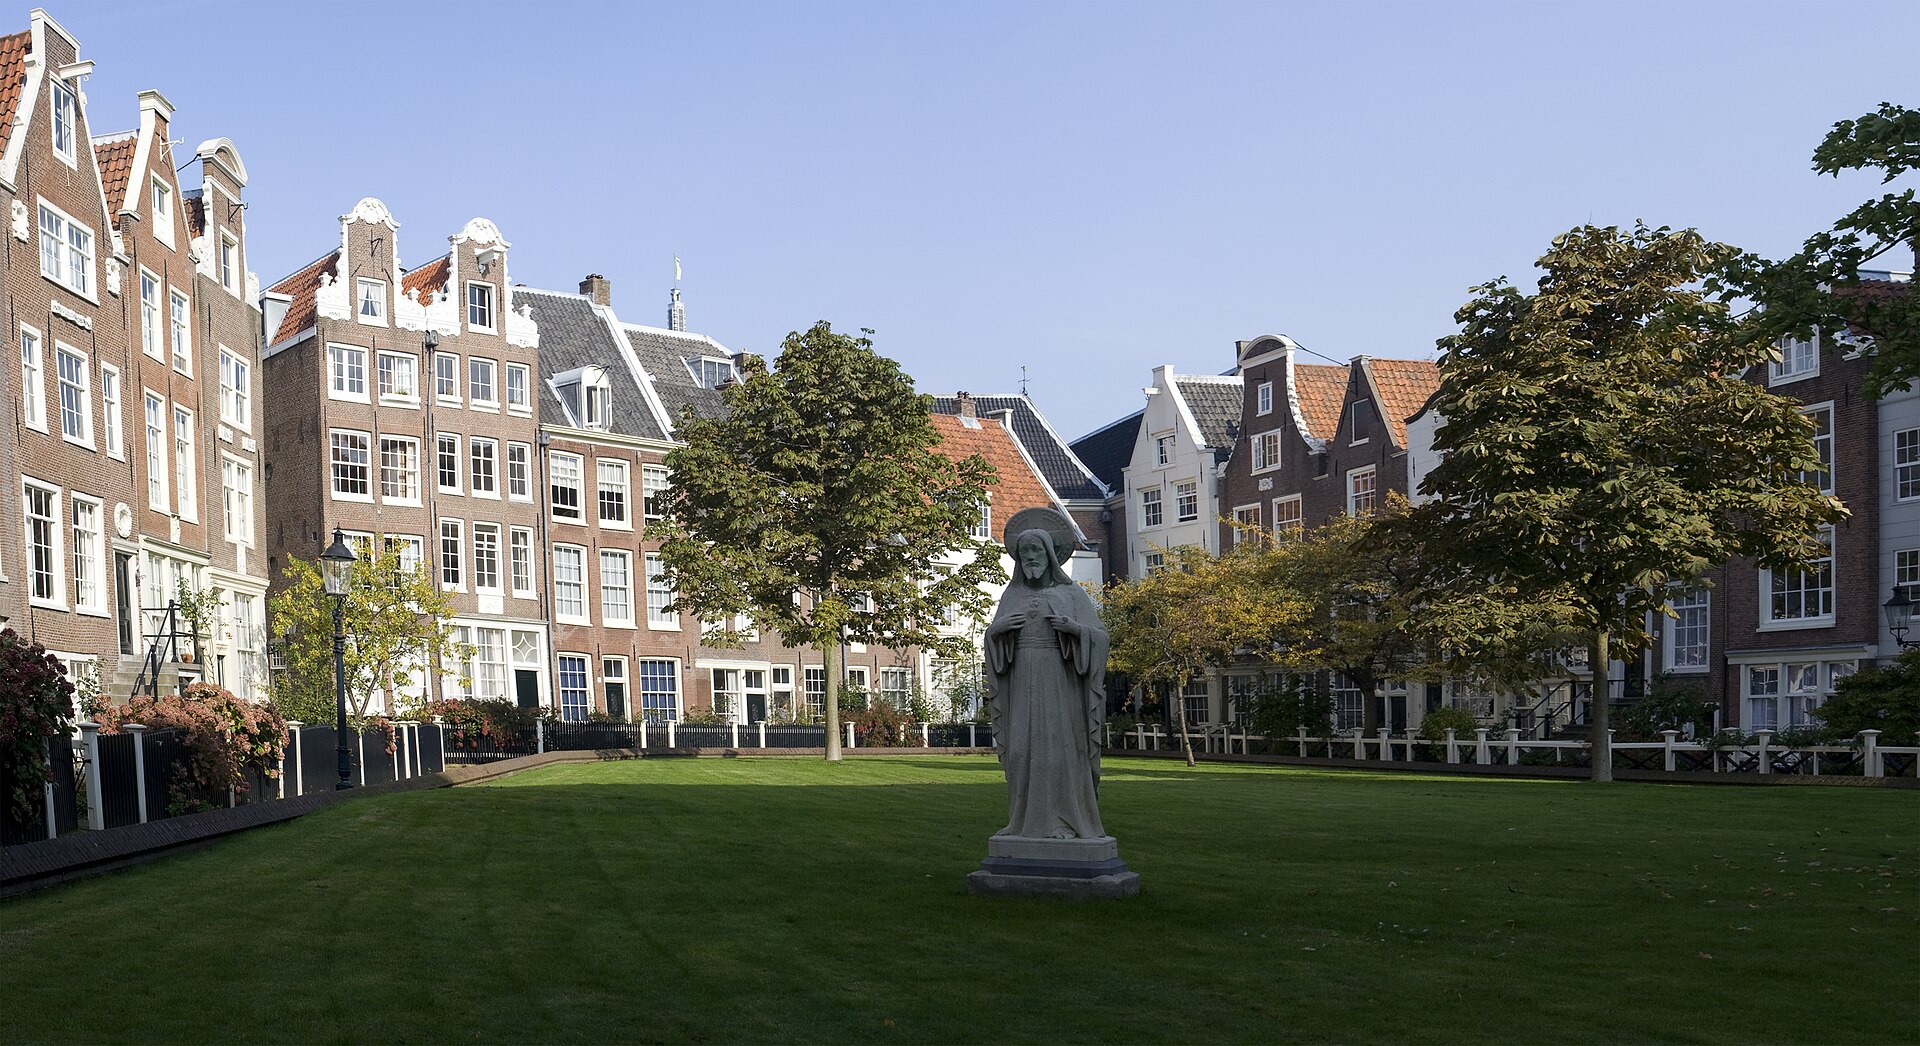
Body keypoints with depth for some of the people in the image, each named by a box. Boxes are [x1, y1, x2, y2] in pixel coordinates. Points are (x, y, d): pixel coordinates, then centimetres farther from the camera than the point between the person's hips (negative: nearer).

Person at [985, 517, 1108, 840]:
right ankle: (1024, 820, 4)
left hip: (1058, 683, -3)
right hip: (1022, 685, 3)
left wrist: (1073, 627, -18)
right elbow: (993, 641, 13)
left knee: (1058, 749, -7)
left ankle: (1062, 821, -2)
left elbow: (1099, 638, 0)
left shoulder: (1071, 593, 5)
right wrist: (997, 627, -9)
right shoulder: (1012, 596, 13)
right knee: (1021, 750, -2)